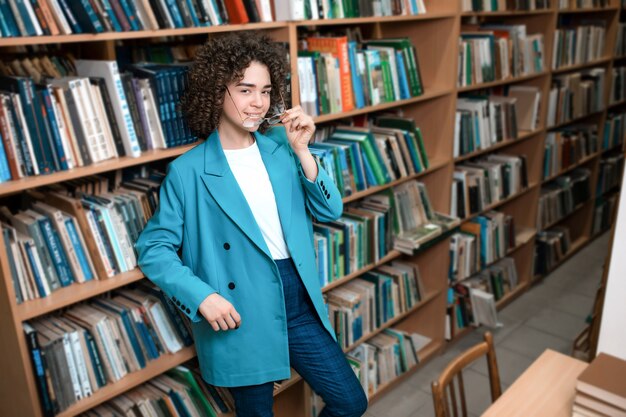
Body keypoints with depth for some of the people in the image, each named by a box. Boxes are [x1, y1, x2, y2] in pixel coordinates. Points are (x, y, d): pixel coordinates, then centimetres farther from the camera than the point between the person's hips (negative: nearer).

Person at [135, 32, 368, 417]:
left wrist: (301, 151, -13)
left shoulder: (280, 146, 2)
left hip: (299, 303, 4)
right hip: (242, 318, -4)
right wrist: (202, 297, -18)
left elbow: (330, 211, -1)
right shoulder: (188, 171, -10)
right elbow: (153, 248, -6)